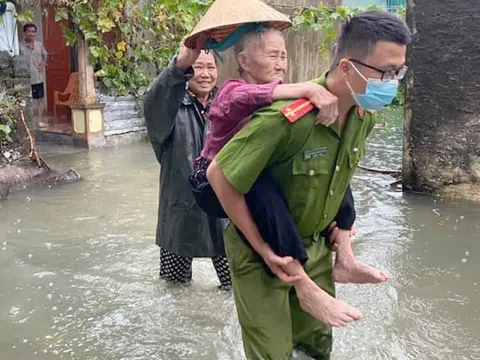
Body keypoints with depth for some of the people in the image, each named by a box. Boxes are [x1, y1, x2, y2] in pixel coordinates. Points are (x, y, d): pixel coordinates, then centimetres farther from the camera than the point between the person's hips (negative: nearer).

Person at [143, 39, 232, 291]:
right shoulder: (173, 107, -11)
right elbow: (154, 103, -36)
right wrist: (180, 65, -55)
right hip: (182, 205, -3)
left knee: (235, 281, 15)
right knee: (175, 281, 13)